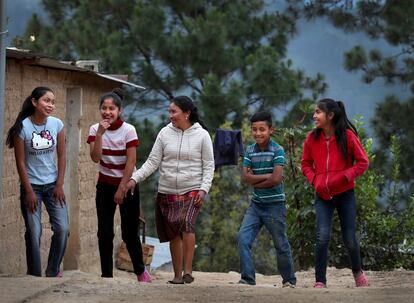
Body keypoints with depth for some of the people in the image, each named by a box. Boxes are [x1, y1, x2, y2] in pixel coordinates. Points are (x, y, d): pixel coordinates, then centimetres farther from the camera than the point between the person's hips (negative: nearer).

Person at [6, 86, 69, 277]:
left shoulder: (57, 124, -4)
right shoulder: (23, 127, -13)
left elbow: (62, 156, 2)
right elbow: (20, 162, -10)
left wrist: (59, 185, -3)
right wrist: (29, 191, -11)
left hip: (52, 184, 3)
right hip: (31, 185, -3)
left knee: (63, 229, -5)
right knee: (34, 232, -4)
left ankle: (53, 272, 11)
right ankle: (35, 276, 8)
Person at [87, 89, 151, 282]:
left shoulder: (128, 130, -13)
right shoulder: (95, 129, -3)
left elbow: (131, 162, -13)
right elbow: (95, 158, -15)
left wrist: (121, 189, -14)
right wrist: (100, 134, -24)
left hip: (127, 185, -3)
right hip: (105, 185, 3)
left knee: (129, 233, 0)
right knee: (104, 232, -2)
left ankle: (140, 270, 20)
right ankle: (106, 274, 6)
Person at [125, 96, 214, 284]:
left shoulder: (202, 135, -2)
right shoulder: (165, 133, 4)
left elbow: (208, 166, 0)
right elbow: (152, 162, 3)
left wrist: (204, 189, -11)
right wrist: (135, 179, -9)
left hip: (192, 192, -3)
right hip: (167, 191, 3)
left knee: (186, 224, -24)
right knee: (174, 234, 5)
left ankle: (188, 271, -19)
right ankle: (177, 275, 15)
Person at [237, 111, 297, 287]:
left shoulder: (277, 150, -10)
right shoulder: (250, 151, 5)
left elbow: (276, 179, -19)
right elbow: (245, 177, -5)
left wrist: (255, 180, -10)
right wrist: (267, 176, -14)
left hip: (275, 205, -4)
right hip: (256, 204, 5)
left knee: (281, 245, 7)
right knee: (243, 238, -10)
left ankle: (289, 280, 23)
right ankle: (248, 278, -6)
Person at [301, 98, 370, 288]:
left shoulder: (347, 136, -9)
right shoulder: (312, 138, 0)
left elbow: (363, 162, -5)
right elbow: (306, 164, 12)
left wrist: (344, 176, -17)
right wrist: (314, 180, -6)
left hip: (345, 194, -1)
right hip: (323, 196, 1)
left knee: (349, 239, 6)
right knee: (322, 237, -14)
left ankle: (357, 272, 34)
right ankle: (320, 282, -8)